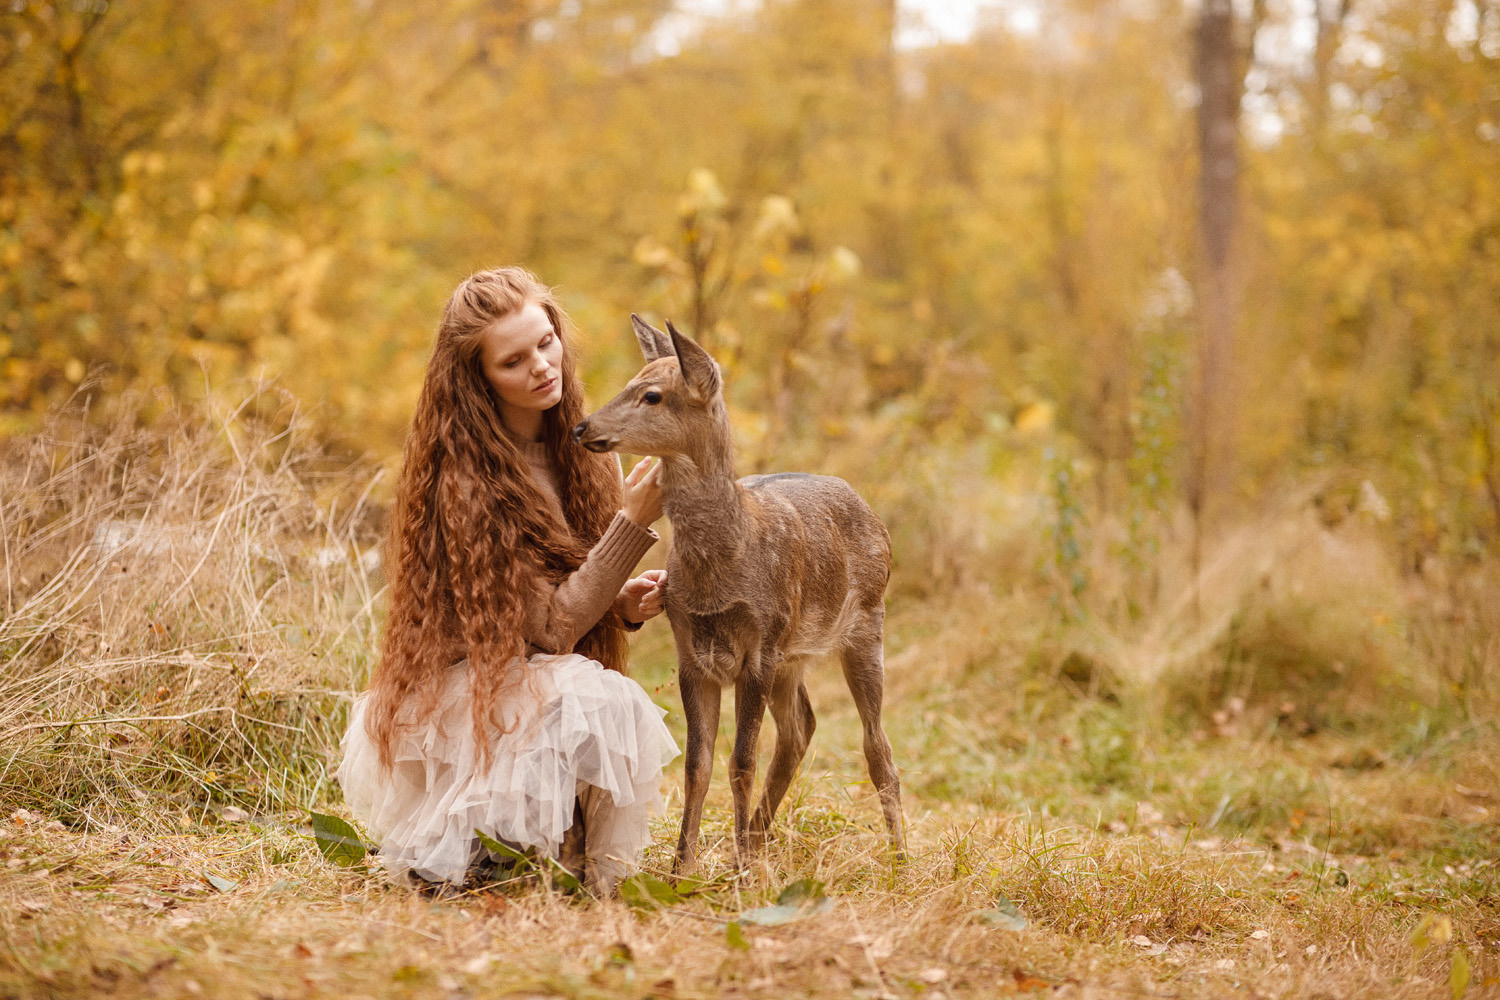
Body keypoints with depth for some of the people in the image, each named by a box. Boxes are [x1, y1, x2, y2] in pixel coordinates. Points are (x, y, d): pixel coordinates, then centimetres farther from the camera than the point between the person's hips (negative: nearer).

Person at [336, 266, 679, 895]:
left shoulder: (583, 450, 3)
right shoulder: (467, 477, -19)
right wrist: (635, 522, -26)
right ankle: (444, 842, -14)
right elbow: (547, 627, -19)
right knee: (606, 704, -32)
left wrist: (625, 604, -9)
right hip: (460, 696, -7)